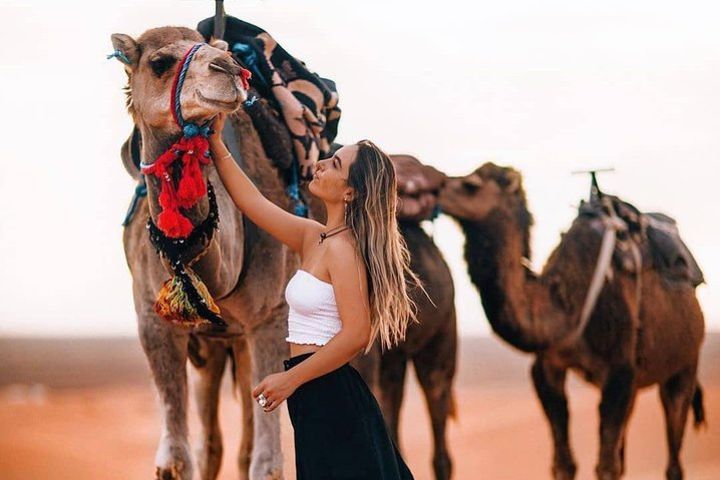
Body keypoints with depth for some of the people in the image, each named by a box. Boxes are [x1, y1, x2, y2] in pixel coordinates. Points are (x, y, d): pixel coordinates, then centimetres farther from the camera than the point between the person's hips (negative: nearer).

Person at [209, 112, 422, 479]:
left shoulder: (343, 247, -15)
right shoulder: (313, 237, 11)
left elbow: (356, 334, -21)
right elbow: (252, 202, 19)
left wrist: (290, 379, -16)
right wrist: (215, 144, 15)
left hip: (330, 395, -9)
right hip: (316, 398, 9)